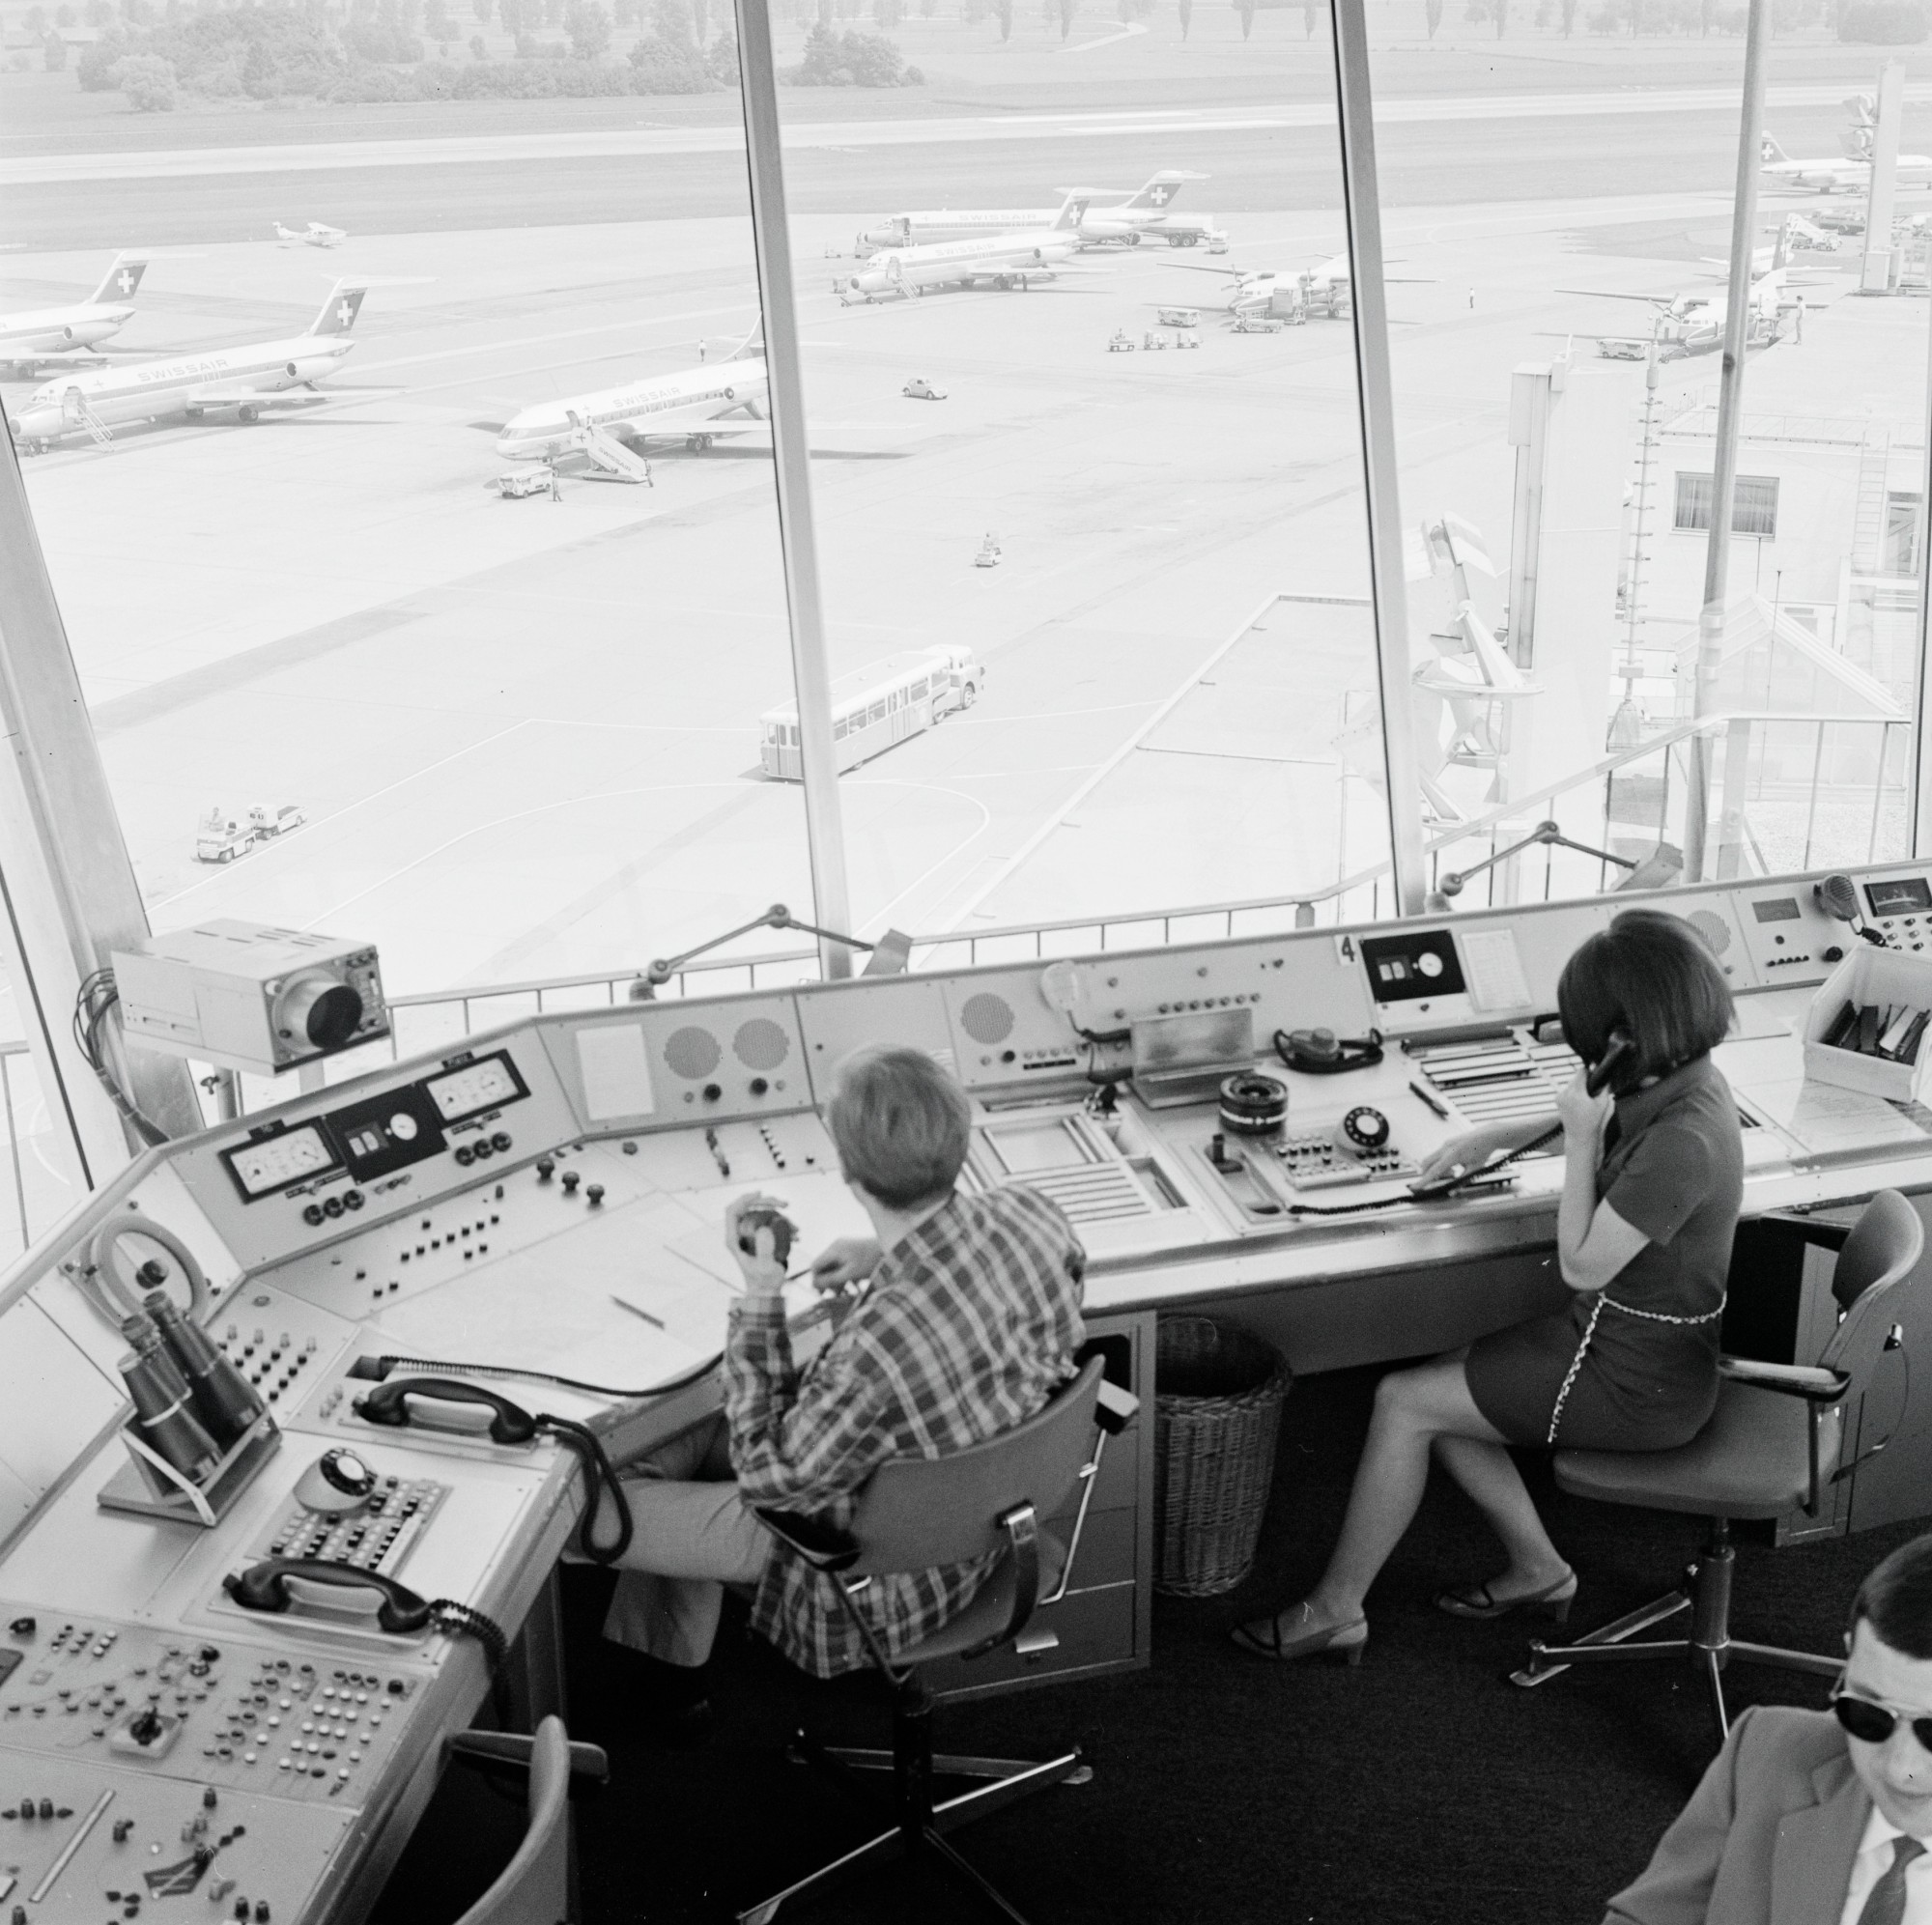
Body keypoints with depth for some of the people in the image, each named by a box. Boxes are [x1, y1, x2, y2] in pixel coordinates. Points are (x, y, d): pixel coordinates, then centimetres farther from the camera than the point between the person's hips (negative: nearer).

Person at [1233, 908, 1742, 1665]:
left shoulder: (1683, 1141, -32)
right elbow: (1600, 1118, 21)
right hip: (1621, 1335, 9)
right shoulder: (1681, 1080, -3)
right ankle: (1537, 1567, 23)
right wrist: (1496, 1137, 13)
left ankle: (1334, 1610, 10)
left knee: (1403, 1401, -5)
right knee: (1434, 1387, 12)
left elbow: (1582, 1264, -24)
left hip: (1636, 1385, -9)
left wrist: (1581, 1140, -21)